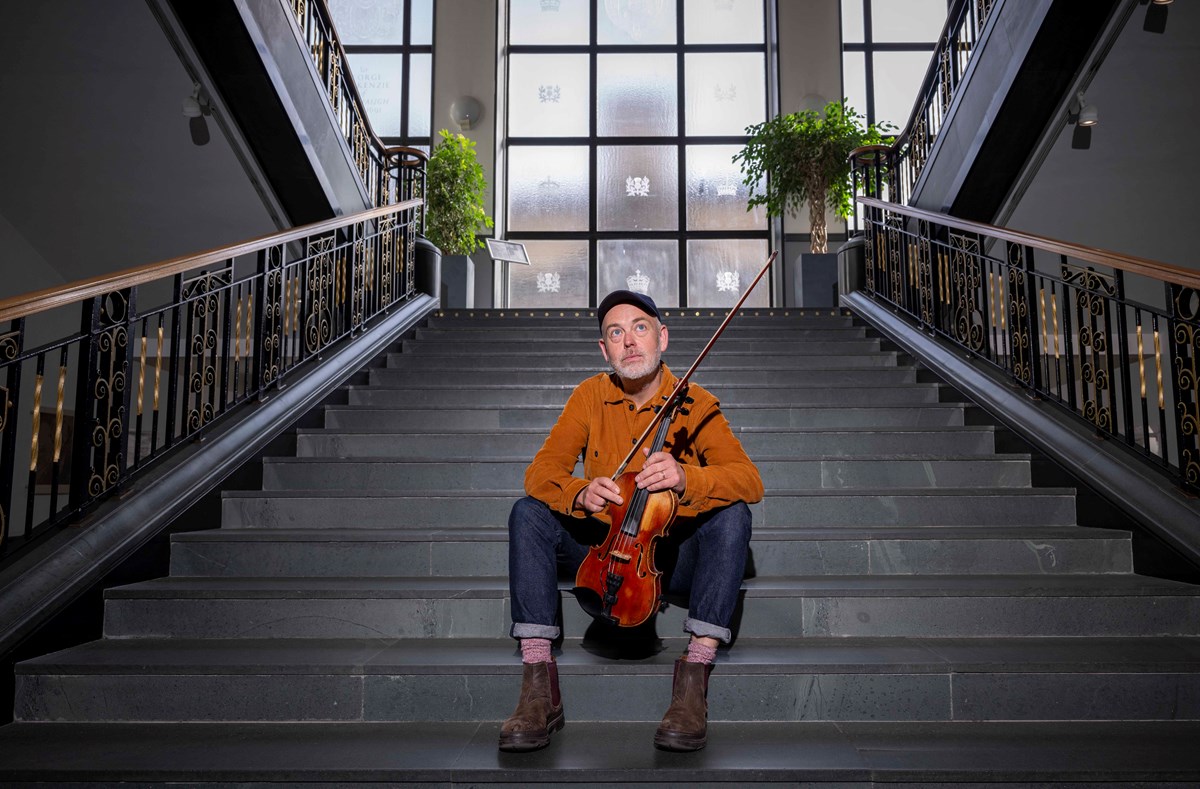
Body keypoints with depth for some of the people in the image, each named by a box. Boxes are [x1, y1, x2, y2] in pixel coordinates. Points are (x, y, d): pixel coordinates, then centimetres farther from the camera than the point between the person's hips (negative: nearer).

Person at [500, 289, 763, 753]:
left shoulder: (695, 405, -7)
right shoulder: (591, 396, 0)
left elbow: (750, 481, -20)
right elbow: (541, 471, -7)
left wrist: (685, 478, -41)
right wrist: (580, 494, -31)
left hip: (674, 559, -2)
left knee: (733, 514, -27)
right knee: (528, 513, -19)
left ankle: (694, 676, -29)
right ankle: (539, 688, -25)